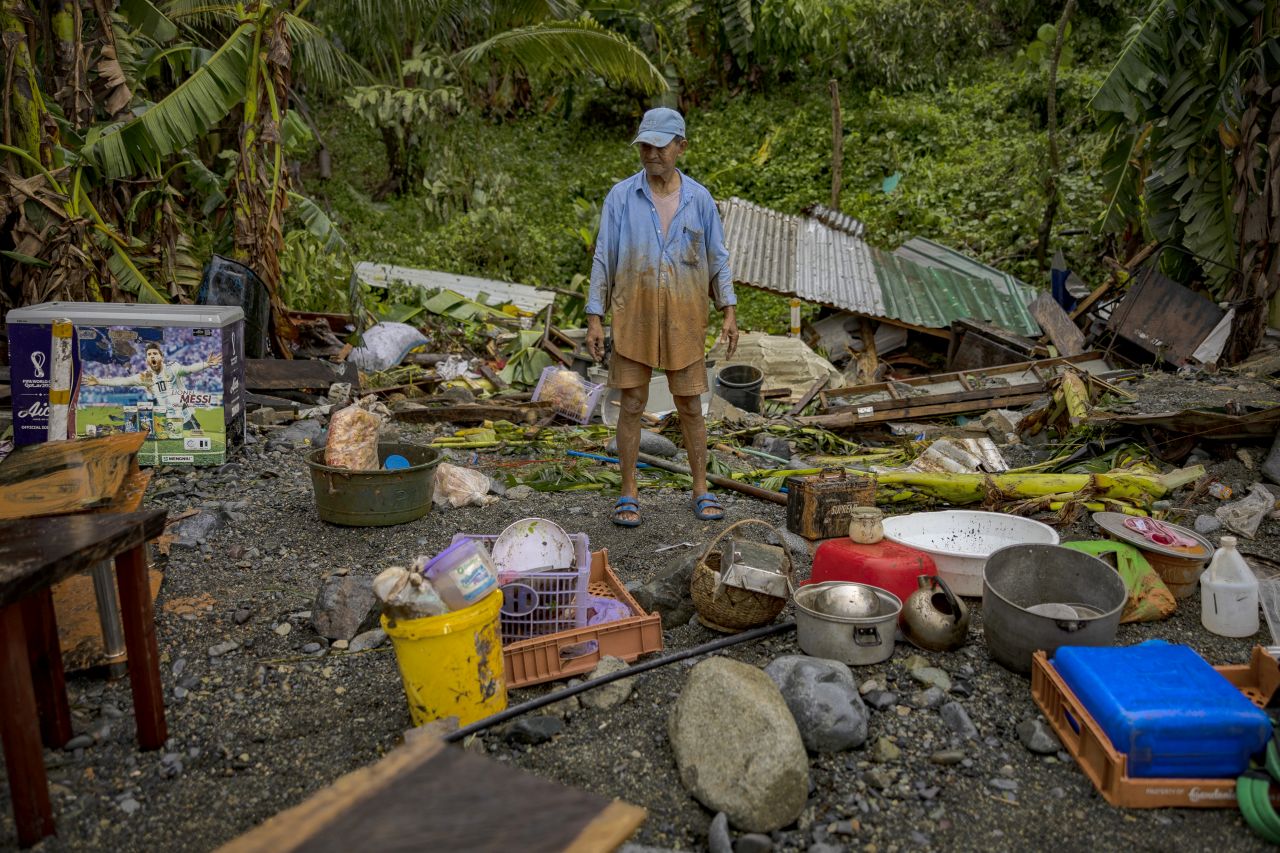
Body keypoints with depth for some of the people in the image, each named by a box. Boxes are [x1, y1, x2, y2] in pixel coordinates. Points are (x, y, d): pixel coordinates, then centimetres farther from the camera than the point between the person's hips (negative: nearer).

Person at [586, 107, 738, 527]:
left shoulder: (699, 198, 2)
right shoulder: (621, 196, -2)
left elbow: (717, 259, 6)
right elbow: (604, 259, -1)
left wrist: (730, 312, -2)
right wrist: (594, 318, -5)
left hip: (684, 319, 1)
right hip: (634, 317, -1)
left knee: (690, 406, 8)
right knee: (632, 405, 3)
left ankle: (701, 490, 21)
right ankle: (628, 494, 15)